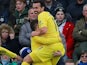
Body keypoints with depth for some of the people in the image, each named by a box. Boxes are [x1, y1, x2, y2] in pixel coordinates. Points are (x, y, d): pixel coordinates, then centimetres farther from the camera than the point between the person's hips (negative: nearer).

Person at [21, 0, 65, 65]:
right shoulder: (48, 14, 22)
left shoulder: (42, 15, -5)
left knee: (26, 60, -8)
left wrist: (36, 33, -3)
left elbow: (44, 30, -21)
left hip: (51, 46, -9)